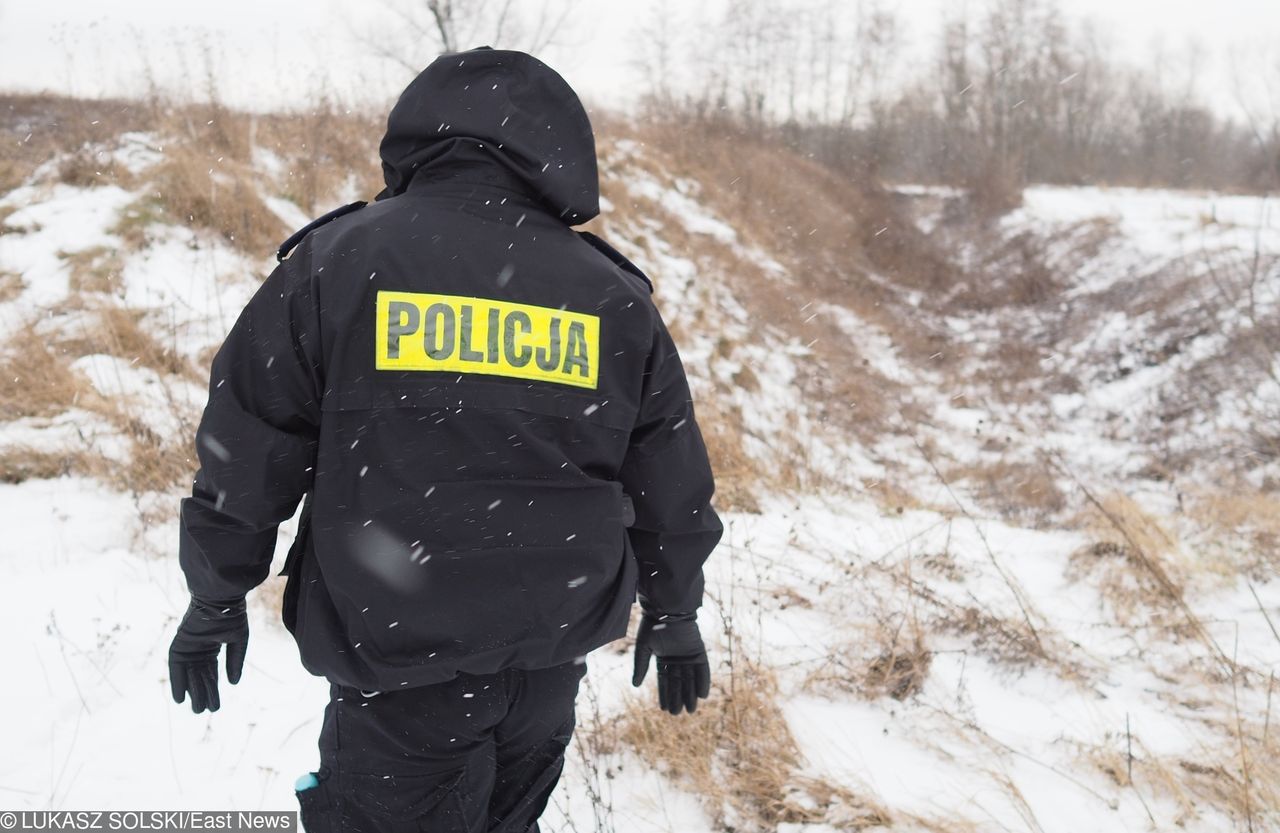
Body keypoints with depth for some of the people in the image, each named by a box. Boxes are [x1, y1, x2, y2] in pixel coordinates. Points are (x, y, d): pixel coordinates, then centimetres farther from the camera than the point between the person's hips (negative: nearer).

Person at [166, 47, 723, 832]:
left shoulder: (337, 261, -9)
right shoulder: (615, 296, -1)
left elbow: (245, 460, -4)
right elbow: (673, 489, 6)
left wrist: (215, 602, 11)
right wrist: (675, 615, 20)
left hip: (396, 657, -3)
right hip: (554, 649, 4)